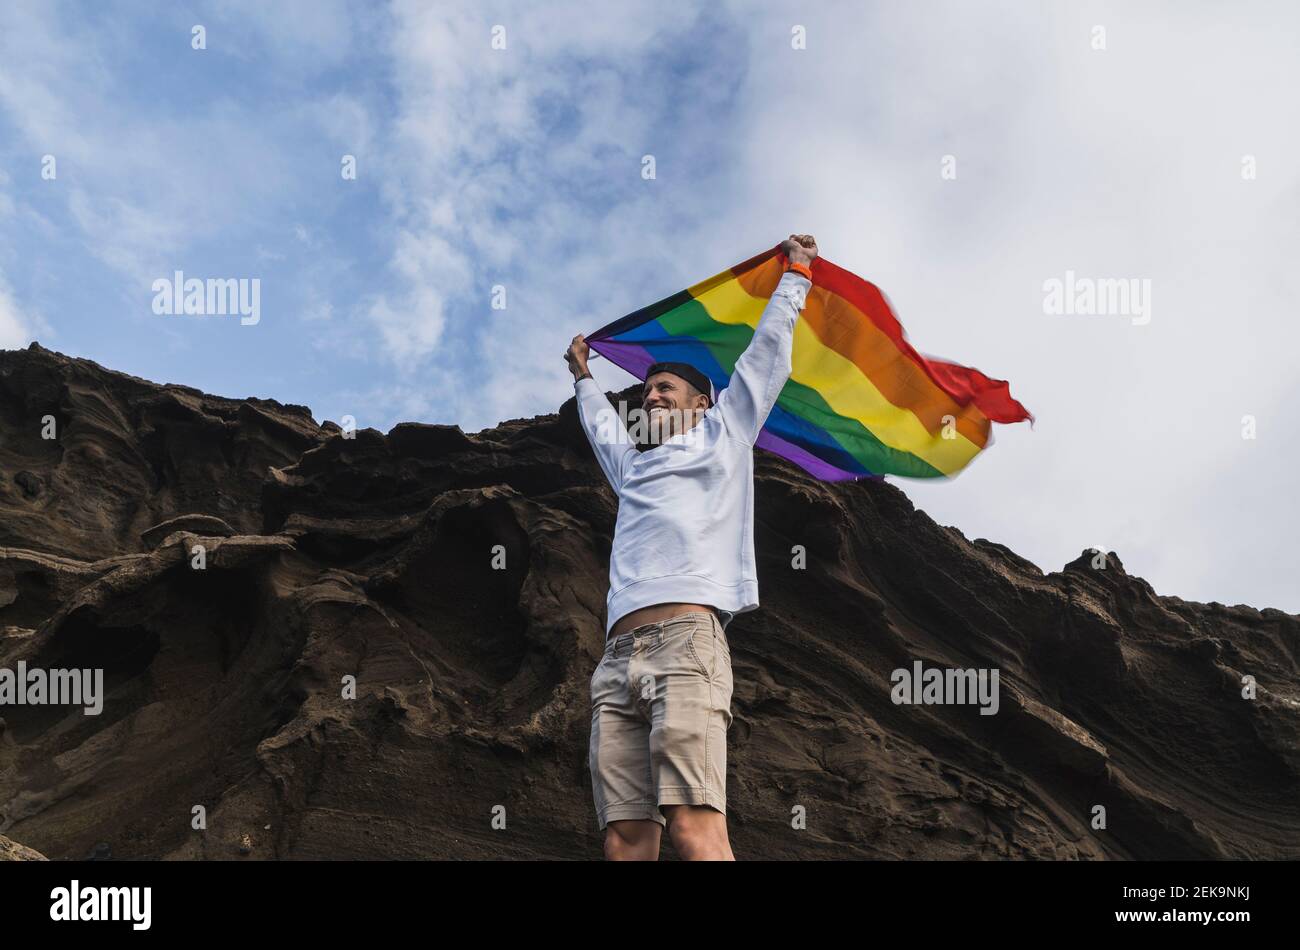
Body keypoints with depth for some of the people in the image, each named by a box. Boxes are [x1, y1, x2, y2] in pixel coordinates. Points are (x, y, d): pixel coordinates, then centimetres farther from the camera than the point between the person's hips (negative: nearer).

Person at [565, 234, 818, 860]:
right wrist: (583, 376, 71)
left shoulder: (723, 434, 22)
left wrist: (796, 273, 37)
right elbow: (600, 422, 57)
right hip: (618, 656, 6)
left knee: (695, 827, -23)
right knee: (625, 839, -9)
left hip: (687, 638, -6)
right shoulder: (632, 465, 36)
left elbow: (768, 348, 27)